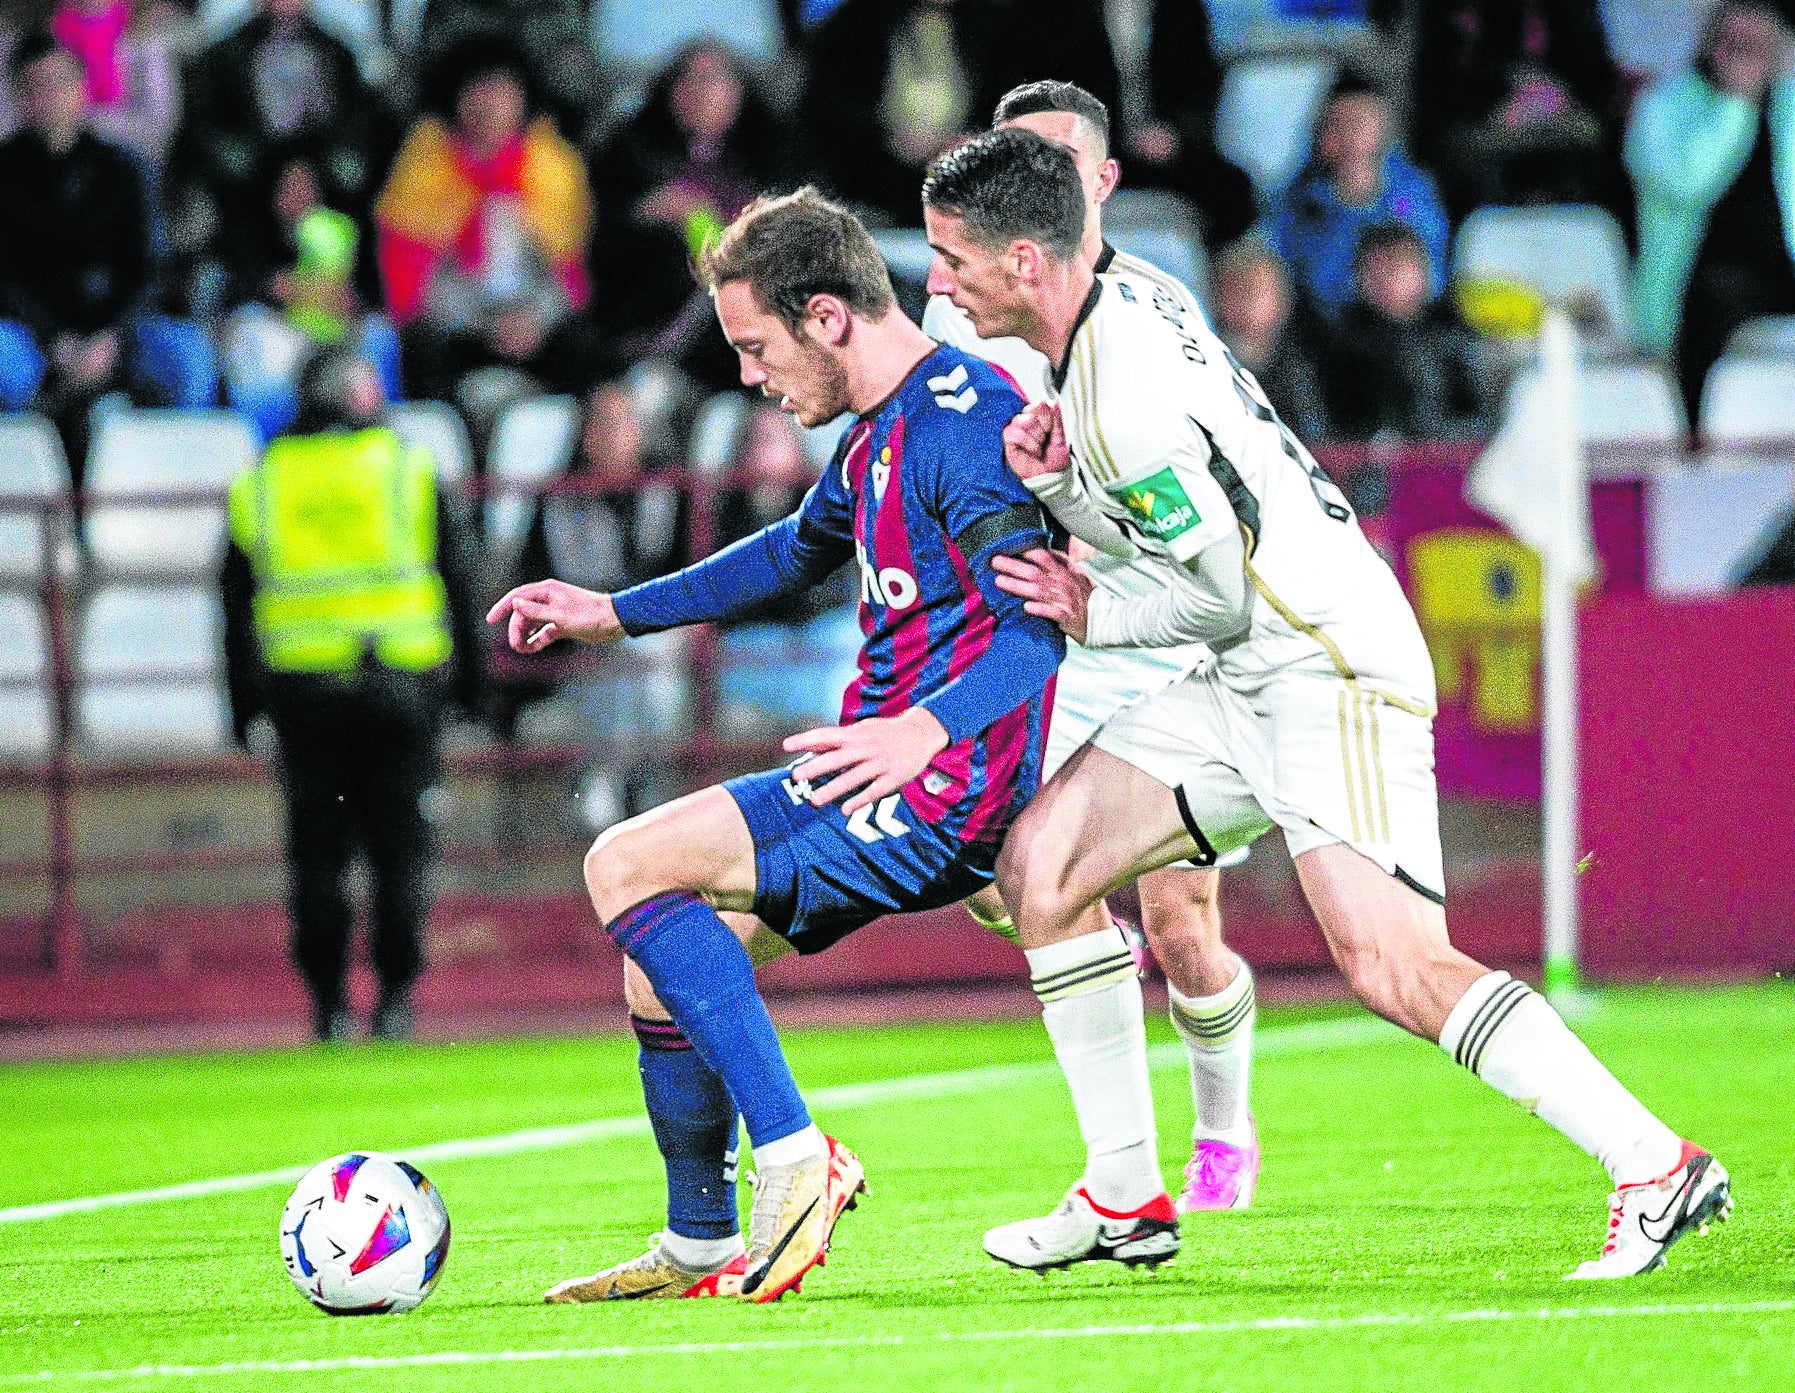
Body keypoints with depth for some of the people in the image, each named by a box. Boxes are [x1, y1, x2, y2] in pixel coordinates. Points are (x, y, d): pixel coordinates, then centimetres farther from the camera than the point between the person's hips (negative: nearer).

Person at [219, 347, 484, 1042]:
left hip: (302, 690, 1)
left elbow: (237, 606, 11)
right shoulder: (408, 468, 5)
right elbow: (458, 580, 5)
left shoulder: (258, 482, 9)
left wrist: (243, 701, 17)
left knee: (317, 852, 6)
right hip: (403, 683, -1)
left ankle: (328, 1004, 2)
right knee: (401, 846, 3)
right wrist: (470, 677, 11)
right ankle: (395, 997, -3)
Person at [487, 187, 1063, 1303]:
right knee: (659, 950, 13)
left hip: (939, 790, -10)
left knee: (628, 867, -17)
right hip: (890, 785, 10)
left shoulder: (961, 423, -17)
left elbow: (1041, 618, -27)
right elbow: (797, 552, 34)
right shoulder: (881, 433, 15)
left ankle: (792, 1157, -19)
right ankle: (699, 1249, 23)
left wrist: (927, 731, -40)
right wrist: (615, 614, 35)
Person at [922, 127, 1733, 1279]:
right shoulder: (1118, 311, 9)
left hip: (1327, 665, -10)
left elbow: (1222, 596, -16)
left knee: (1391, 965, -23)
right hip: (1256, 679, 10)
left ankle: (1658, 1166, -20)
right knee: (1040, 864, 6)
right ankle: (1125, 1196, 12)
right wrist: (1057, 481, -4)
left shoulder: (1127, 394, -20)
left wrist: (1096, 620, 1)